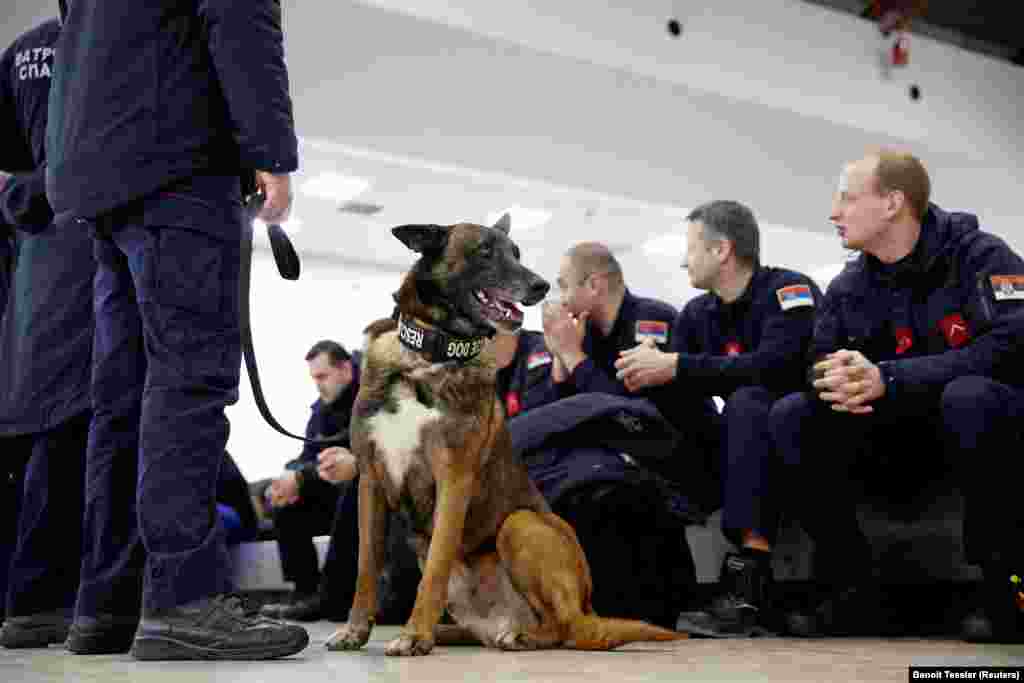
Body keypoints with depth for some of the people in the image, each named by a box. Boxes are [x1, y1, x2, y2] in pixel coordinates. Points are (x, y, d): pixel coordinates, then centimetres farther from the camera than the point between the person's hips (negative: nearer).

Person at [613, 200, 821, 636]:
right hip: (748, 450, 7)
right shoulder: (696, 314, 10)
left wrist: (676, 366, -25)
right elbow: (671, 402, 2)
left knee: (747, 402, -34)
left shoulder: (788, 289, -10)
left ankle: (750, 579, -40)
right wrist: (645, 376, -21)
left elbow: (774, 366, -28)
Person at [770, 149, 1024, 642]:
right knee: (791, 415, -14)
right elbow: (819, 365, 0)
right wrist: (838, 384, -27)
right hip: (897, 447, 5)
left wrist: (888, 378, -32)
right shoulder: (848, 288, 4)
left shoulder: (979, 255, -12)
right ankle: (852, 590, -13)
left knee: (968, 397, -38)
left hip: (982, 433, -5)